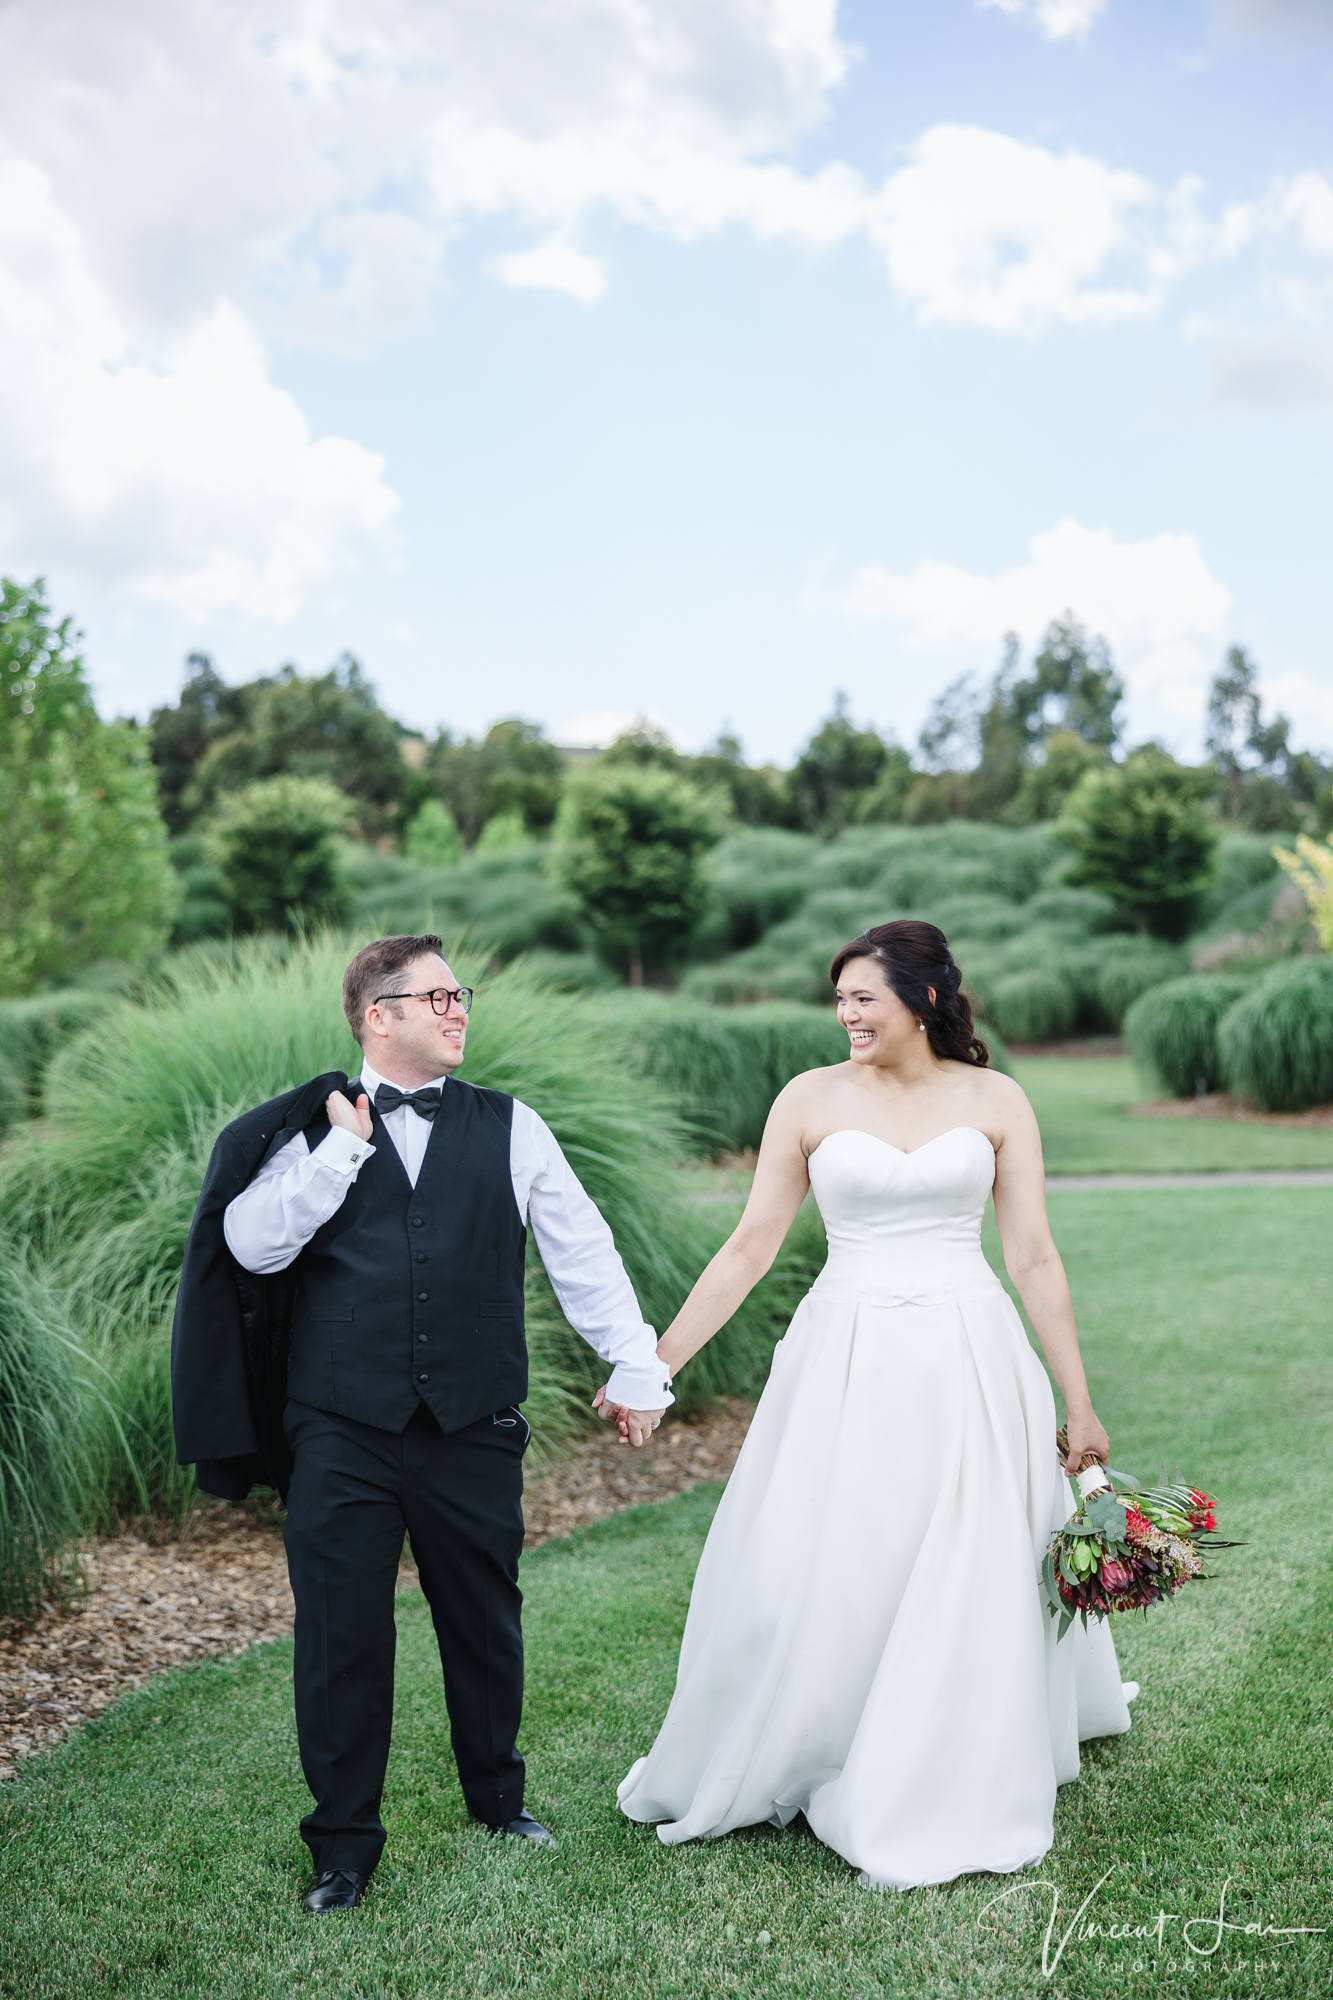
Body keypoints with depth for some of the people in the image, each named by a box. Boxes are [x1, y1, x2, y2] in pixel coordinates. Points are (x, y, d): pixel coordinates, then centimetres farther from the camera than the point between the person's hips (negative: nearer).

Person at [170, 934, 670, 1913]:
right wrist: (345, 1144, -11)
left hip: (475, 1429, 2)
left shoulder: (510, 1127, 8)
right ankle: (345, 1844, 22)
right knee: (342, 1635, 4)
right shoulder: (312, 1130, 5)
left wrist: (637, 1366, 2)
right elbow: (254, 1244, -8)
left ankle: (498, 1795, 38)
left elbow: (584, 1252, 6)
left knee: (487, 1619, 15)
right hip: (342, 1436, -1)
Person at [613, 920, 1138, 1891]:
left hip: (968, 1369, 0)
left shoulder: (995, 1101, 1)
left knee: (962, 1585, 5)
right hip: (844, 1365, 0)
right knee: (806, 1582, 5)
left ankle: (941, 1805, 22)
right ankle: (772, 1771, 28)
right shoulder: (812, 1099, 1)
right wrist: (656, 1360, -2)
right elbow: (752, 1245, 2)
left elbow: (1035, 1256, 2)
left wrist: (1079, 1402, 1)